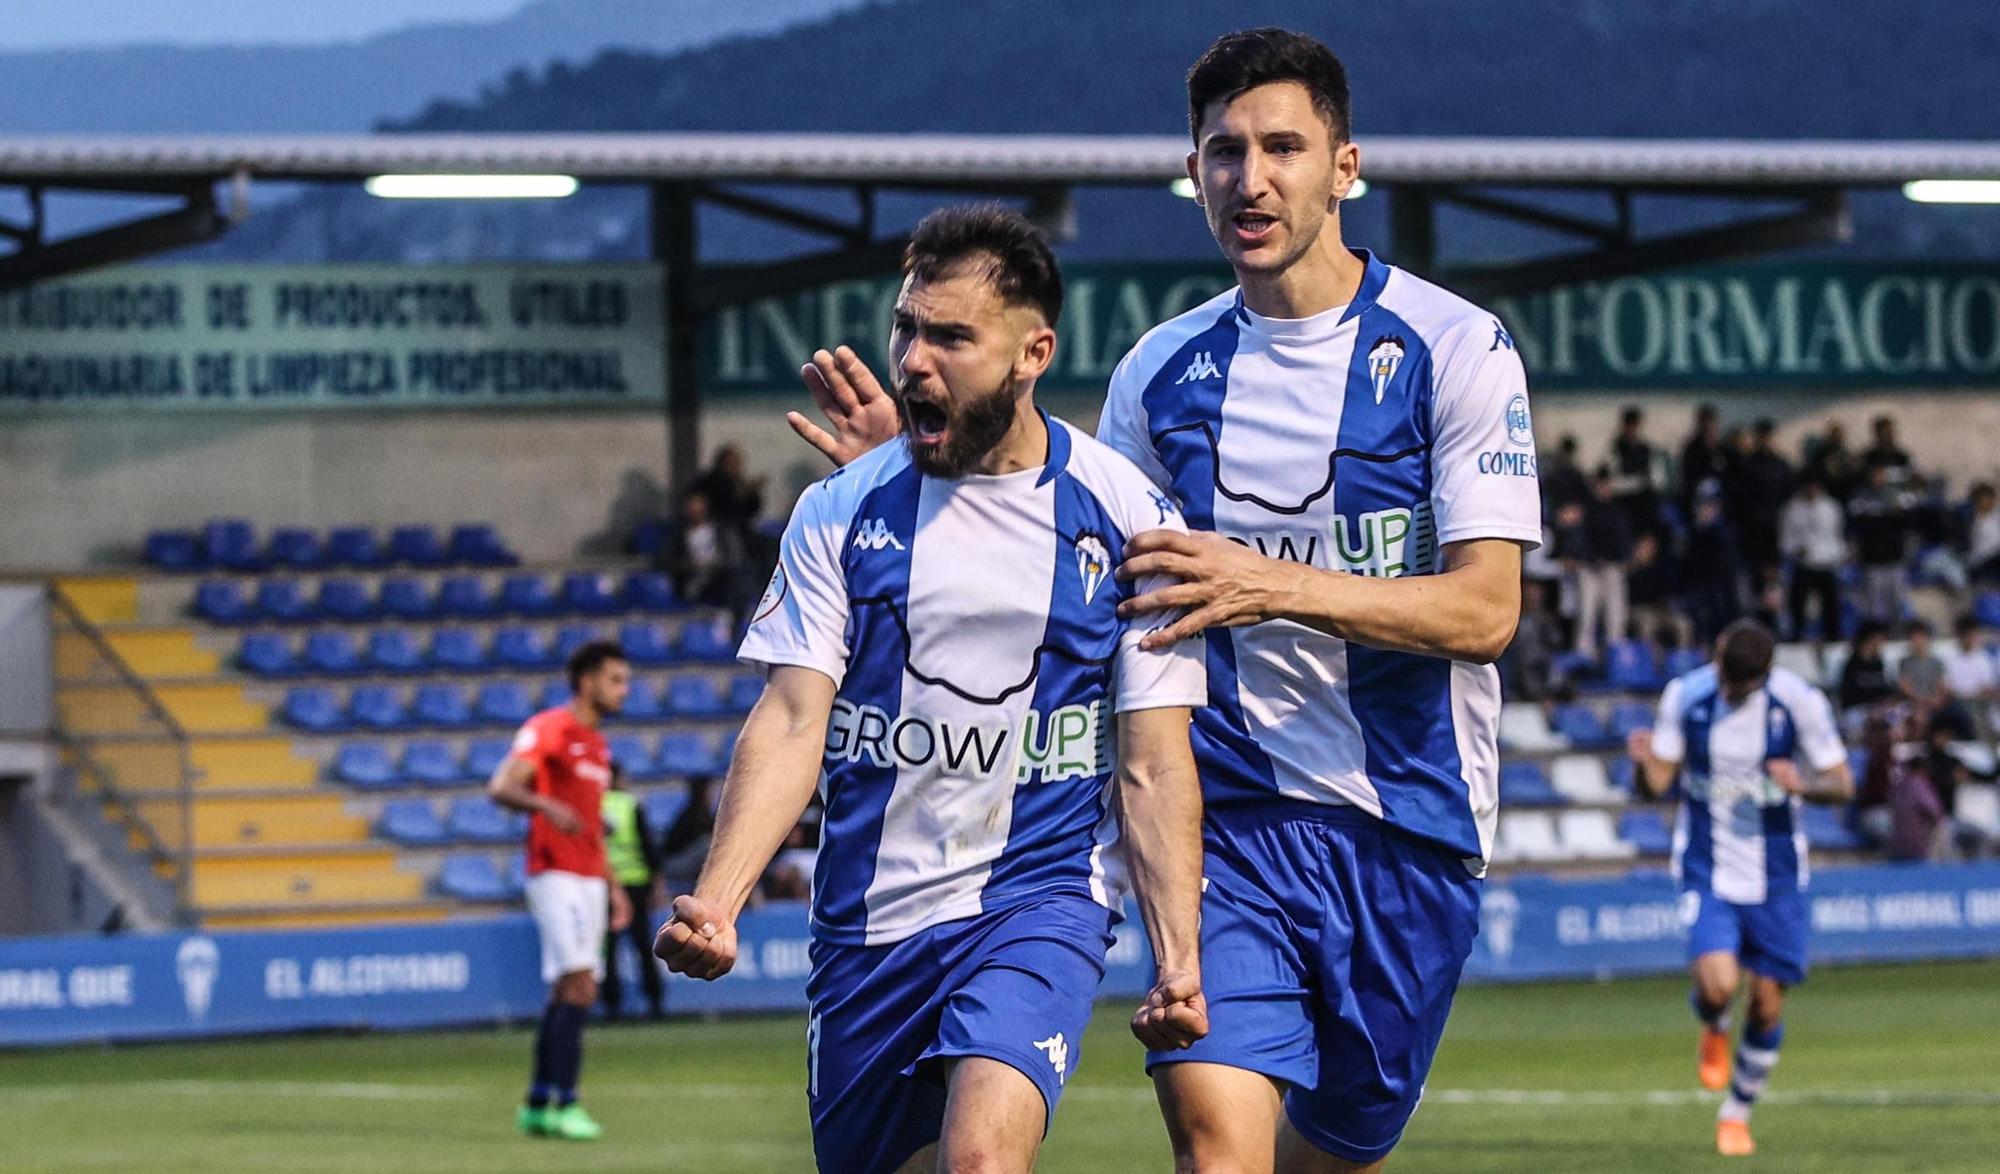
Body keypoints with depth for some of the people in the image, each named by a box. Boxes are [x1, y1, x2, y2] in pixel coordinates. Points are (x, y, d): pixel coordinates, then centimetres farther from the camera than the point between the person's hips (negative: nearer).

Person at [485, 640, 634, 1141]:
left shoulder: (596, 744, 20)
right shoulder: (549, 729, -8)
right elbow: (501, 786, -20)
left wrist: (613, 887, 23)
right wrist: (547, 806, -37)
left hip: (588, 878, 9)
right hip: (556, 873, -9)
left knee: (568, 993, 9)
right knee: (579, 985, -17)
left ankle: (538, 1105, 15)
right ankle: (562, 1104, -18)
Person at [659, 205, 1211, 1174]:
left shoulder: (1126, 518, -2)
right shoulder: (840, 512, 2)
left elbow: (1154, 766, -1)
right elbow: (792, 722, -4)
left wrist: (1178, 960, -12)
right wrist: (715, 902, -19)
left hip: (1038, 900, -3)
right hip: (867, 917, 3)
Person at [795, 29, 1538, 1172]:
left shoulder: (1453, 347, -5)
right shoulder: (1163, 371, 9)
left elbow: (1485, 608, -13)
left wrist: (1276, 585, -26)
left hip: (1407, 823, -2)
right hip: (1226, 811, 2)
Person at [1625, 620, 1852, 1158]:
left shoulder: (1800, 701, -12)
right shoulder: (1685, 696, -9)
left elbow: (1842, 785, -5)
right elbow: (1659, 781, -2)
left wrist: (1802, 784, -28)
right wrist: (1643, 761, -26)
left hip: (1775, 871, 1)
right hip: (1707, 868, -1)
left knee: (1767, 1003, 4)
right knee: (1717, 982, -22)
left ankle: (1738, 1111, 29)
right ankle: (1714, 1032, 17)